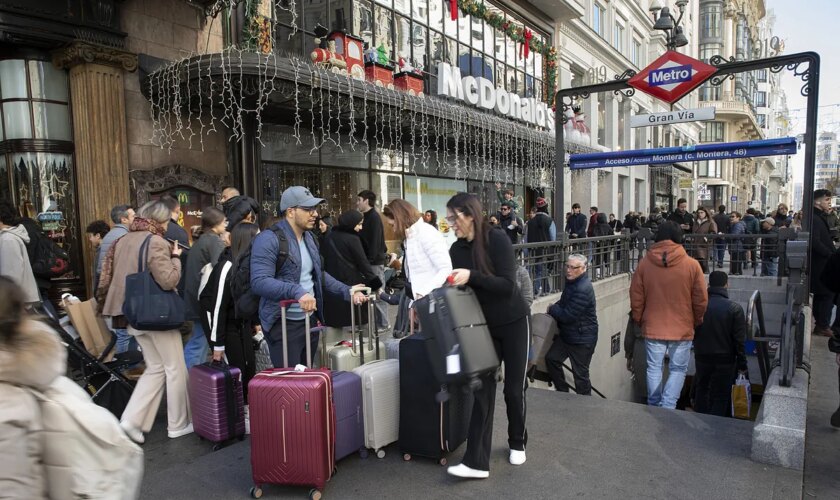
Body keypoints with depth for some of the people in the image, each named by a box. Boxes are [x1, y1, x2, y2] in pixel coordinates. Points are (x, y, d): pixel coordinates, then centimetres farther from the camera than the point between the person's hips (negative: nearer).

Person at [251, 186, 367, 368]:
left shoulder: (309, 237, 11)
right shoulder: (269, 239, -16)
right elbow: (259, 282, -26)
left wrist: (348, 292, 9)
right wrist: (297, 291, -38)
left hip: (310, 320, 8)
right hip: (283, 324, -8)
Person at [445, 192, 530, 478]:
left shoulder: (497, 241, -19)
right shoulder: (456, 249, -3)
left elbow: (507, 285, -26)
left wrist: (471, 276, -35)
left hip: (514, 323, -4)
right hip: (483, 326, 4)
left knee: (514, 388, 7)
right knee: (483, 389, 0)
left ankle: (518, 443, 32)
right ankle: (477, 462, 1)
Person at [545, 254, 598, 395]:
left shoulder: (583, 290, -27)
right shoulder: (572, 282, 4)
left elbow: (567, 316, -27)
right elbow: (564, 302, 20)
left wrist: (552, 309, -9)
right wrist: (555, 308, -1)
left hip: (582, 339, -10)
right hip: (567, 335, 10)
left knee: (580, 373, 2)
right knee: (551, 358, 12)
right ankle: (562, 392, 28)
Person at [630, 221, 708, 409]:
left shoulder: (644, 263, -6)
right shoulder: (692, 265, -9)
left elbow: (636, 298, 0)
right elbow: (701, 300, -2)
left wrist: (639, 319, 15)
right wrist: (697, 321, 15)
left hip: (652, 328, 1)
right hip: (682, 329, -1)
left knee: (654, 368, 14)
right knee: (678, 369, 12)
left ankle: (654, 408, 23)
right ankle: (667, 407, 1)